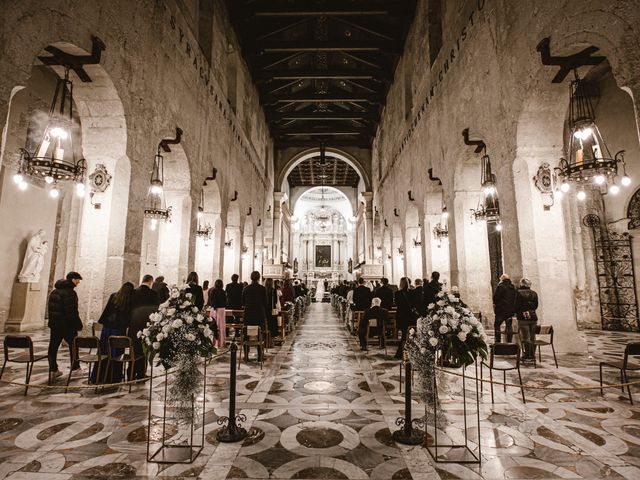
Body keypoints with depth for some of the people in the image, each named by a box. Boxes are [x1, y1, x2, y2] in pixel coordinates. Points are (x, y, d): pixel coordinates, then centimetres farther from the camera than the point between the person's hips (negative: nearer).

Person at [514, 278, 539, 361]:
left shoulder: (519, 292, -8)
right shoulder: (534, 293, 6)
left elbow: (517, 305, -9)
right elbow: (536, 305, 11)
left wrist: (517, 313, 8)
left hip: (523, 318, -5)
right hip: (533, 317, 5)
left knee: (525, 337, -1)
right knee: (532, 337, 12)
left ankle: (526, 355, 1)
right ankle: (532, 355, 18)